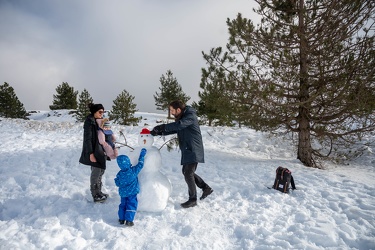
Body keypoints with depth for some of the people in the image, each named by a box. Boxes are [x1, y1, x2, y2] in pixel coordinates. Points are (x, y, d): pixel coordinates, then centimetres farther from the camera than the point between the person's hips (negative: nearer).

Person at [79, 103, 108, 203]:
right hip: (93, 151, -8)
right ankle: (95, 195, 8)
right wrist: (91, 153, -21)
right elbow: (88, 138, -17)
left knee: (101, 170, 13)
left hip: (100, 150, 9)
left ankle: (98, 192, 27)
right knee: (96, 171, -5)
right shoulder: (89, 122, -14)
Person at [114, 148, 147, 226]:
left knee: (123, 204, 18)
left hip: (123, 193, 4)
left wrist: (116, 178, 24)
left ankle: (121, 219, 24)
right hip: (132, 192, -4)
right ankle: (129, 220, 1)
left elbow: (117, 183, 1)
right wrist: (142, 154, 2)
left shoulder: (119, 174, -8)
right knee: (131, 205, 3)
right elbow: (140, 164, -6)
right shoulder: (133, 171, -17)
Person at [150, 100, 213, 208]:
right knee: (187, 172, 15)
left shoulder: (190, 116, -17)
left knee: (188, 174, -5)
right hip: (187, 150, 10)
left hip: (193, 150, -10)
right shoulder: (180, 117, 13)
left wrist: (162, 127, -30)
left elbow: (178, 125, -34)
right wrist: (159, 132, 0)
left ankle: (192, 200, 10)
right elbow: (174, 129, 13)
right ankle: (206, 188, 26)